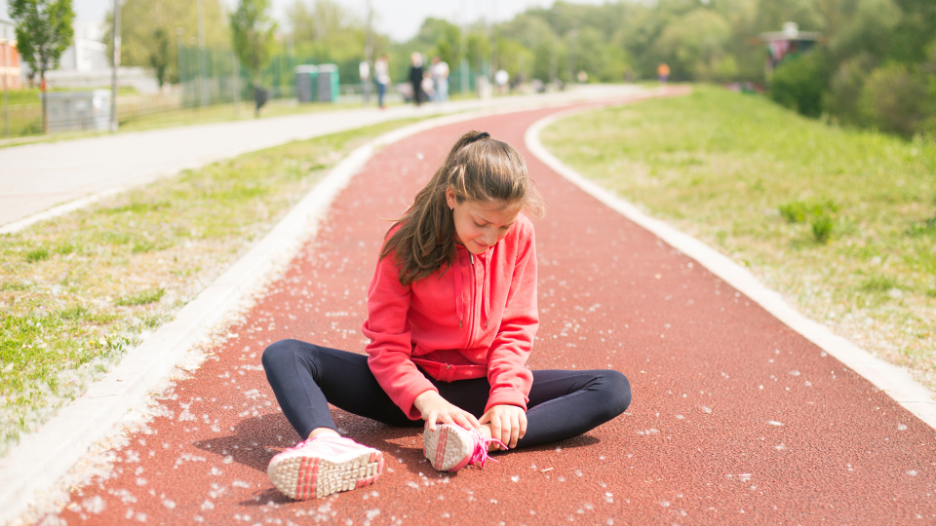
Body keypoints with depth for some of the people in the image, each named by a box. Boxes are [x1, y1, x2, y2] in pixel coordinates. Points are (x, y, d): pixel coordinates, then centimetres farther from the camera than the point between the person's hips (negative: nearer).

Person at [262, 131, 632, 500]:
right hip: (415, 386, -1)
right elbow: (386, 343, -12)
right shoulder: (407, 241, -12)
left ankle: (479, 440, -42)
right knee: (283, 355, -21)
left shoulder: (518, 236, -5)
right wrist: (423, 398, -31)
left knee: (613, 390, -21)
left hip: (480, 387, 2)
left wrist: (507, 396, -19)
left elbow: (516, 328, -1)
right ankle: (327, 444, -54)